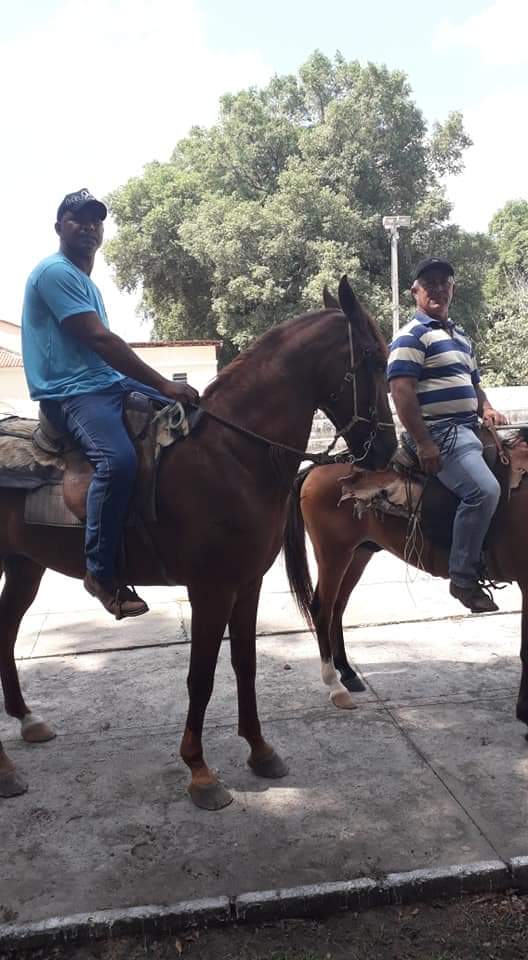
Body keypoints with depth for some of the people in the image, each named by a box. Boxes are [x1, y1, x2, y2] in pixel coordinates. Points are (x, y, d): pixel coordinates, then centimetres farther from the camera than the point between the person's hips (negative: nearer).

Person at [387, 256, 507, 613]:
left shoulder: (460, 335, 23)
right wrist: (424, 444, -22)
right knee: (484, 490, -26)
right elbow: (402, 391, -17)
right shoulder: (412, 336, -6)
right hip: (440, 433, -10)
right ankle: (464, 578, -14)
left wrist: (486, 409, 6)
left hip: (469, 429, 10)